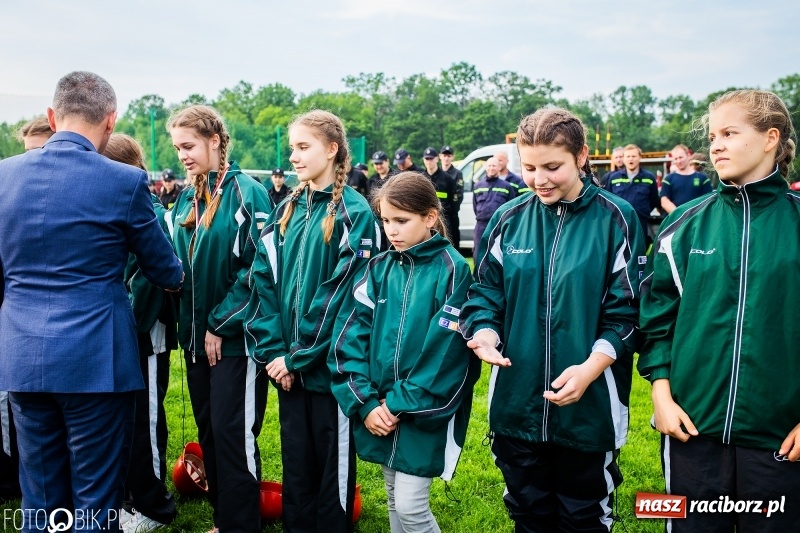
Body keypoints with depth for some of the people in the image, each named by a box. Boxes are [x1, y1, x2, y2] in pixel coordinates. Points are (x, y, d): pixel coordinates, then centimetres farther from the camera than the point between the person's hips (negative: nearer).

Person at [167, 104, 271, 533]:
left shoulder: (246, 193, -11)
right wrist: (189, 324, 6)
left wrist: (220, 324, -15)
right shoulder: (185, 200, 10)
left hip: (235, 337, -7)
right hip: (197, 337, 7)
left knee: (233, 435, 0)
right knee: (208, 431, 14)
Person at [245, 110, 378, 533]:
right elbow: (264, 281, 4)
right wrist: (271, 349, -6)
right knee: (295, 462, 17)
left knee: (333, 465, 10)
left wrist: (298, 356, -14)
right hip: (287, 365, 5)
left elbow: (343, 293, -16)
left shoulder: (353, 212, -9)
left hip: (329, 366, -5)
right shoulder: (286, 210, 9)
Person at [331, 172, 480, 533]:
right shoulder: (379, 269, 4)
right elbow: (354, 335, -1)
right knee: (395, 502, 18)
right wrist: (365, 401, -10)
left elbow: (446, 352, -16)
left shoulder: (452, 270, -11)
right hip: (380, 409, 5)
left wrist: (402, 404, -15)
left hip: (426, 412, -5)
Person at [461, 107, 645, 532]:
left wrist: (591, 367, -21)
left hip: (589, 407, -2)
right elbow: (485, 293, 6)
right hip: (515, 404, 3)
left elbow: (626, 310, -7)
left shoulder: (615, 219, -7)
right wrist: (484, 333, -15)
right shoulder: (507, 219, 2)